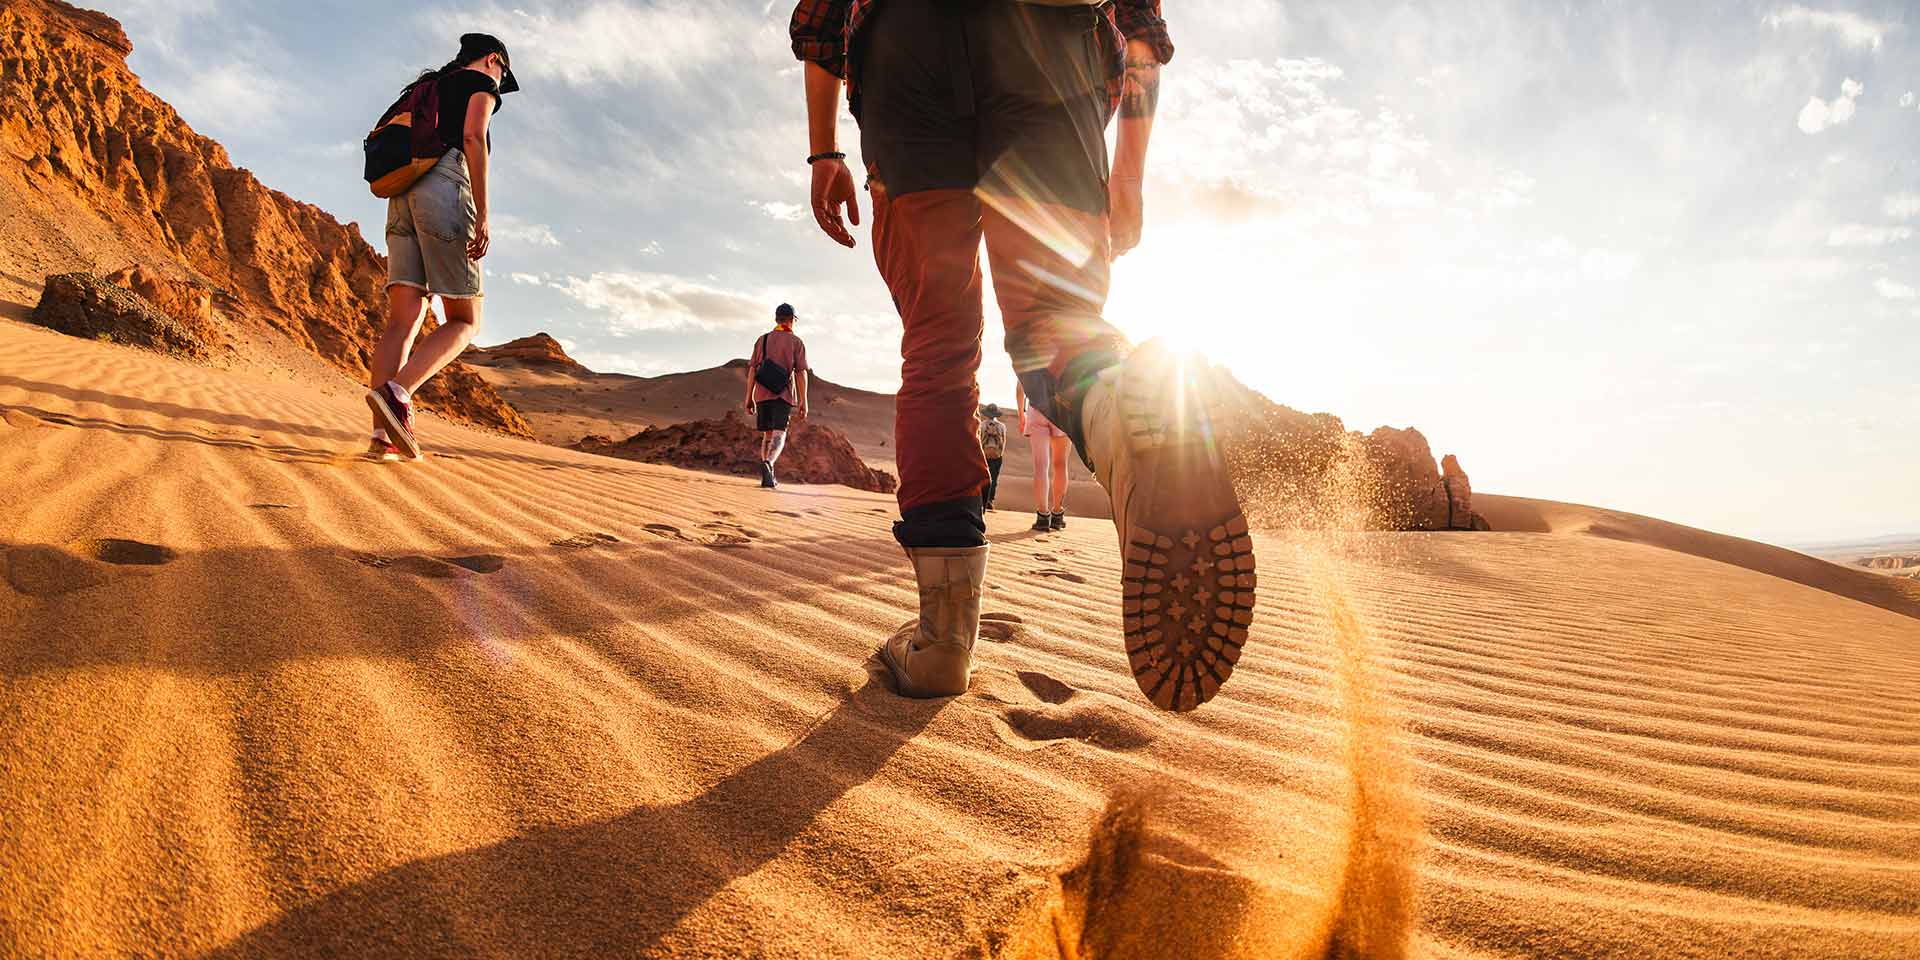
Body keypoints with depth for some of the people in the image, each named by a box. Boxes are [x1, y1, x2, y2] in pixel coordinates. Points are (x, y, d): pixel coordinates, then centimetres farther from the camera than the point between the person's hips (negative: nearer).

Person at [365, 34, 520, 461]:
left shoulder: (428, 87, 33)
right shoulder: (482, 83, 11)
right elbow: (472, 138, -8)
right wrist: (483, 214, -15)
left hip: (403, 196, 7)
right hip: (446, 188, -7)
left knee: (403, 320, -4)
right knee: (464, 322, -5)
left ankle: (381, 436, -15)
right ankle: (397, 392, -28)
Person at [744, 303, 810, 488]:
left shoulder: (762, 339, 12)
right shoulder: (797, 342, 3)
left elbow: (752, 370, 7)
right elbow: (801, 373, -4)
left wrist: (749, 397, 9)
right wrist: (803, 401, -4)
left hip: (762, 394, 4)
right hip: (784, 395, -4)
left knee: (768, 434, 15)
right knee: (779, 435, -8)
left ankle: (768, 477, 14)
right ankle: (768, 464, -35)